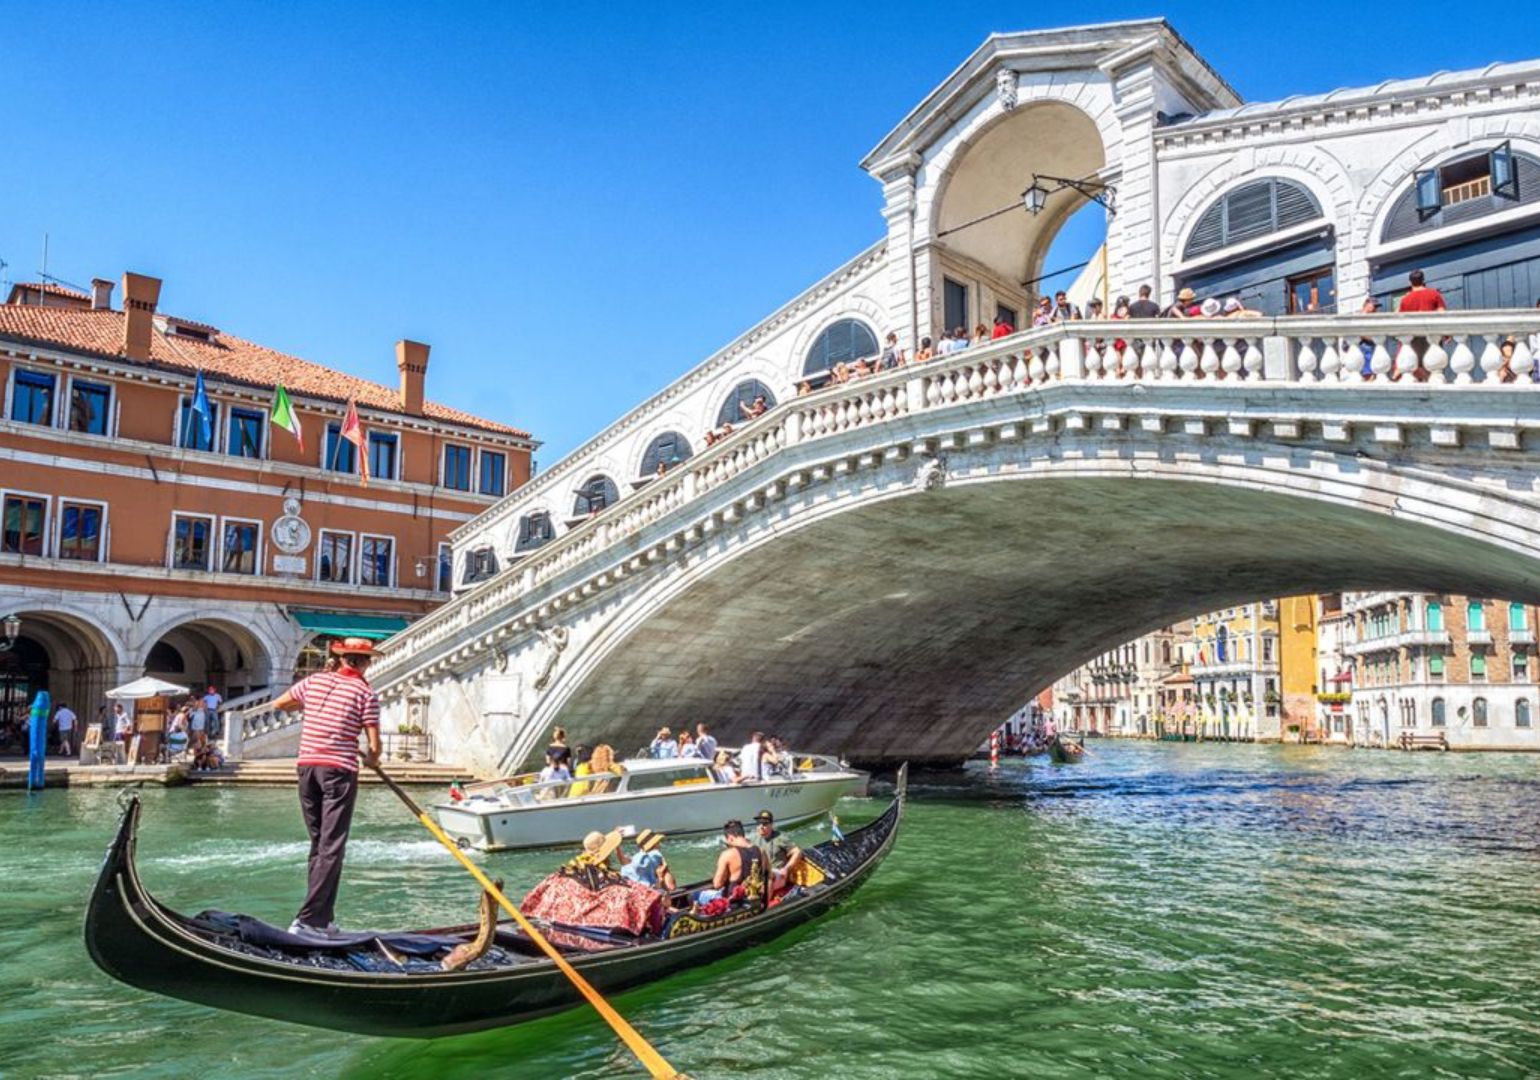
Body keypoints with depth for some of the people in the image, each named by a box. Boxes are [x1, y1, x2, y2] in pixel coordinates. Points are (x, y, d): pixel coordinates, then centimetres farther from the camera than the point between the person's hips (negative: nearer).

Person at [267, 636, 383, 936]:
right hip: (340, 770, -5)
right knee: (332, 847, -2)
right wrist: (372, 761, 15)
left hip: (307, 766, 5)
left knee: (318, 843, 14)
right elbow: (374, 746, -6)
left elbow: (279, 705, 22)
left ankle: (322, 918, 17)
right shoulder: (366, 694, -4)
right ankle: (307, 919, -9)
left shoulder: (315, 681, 8)